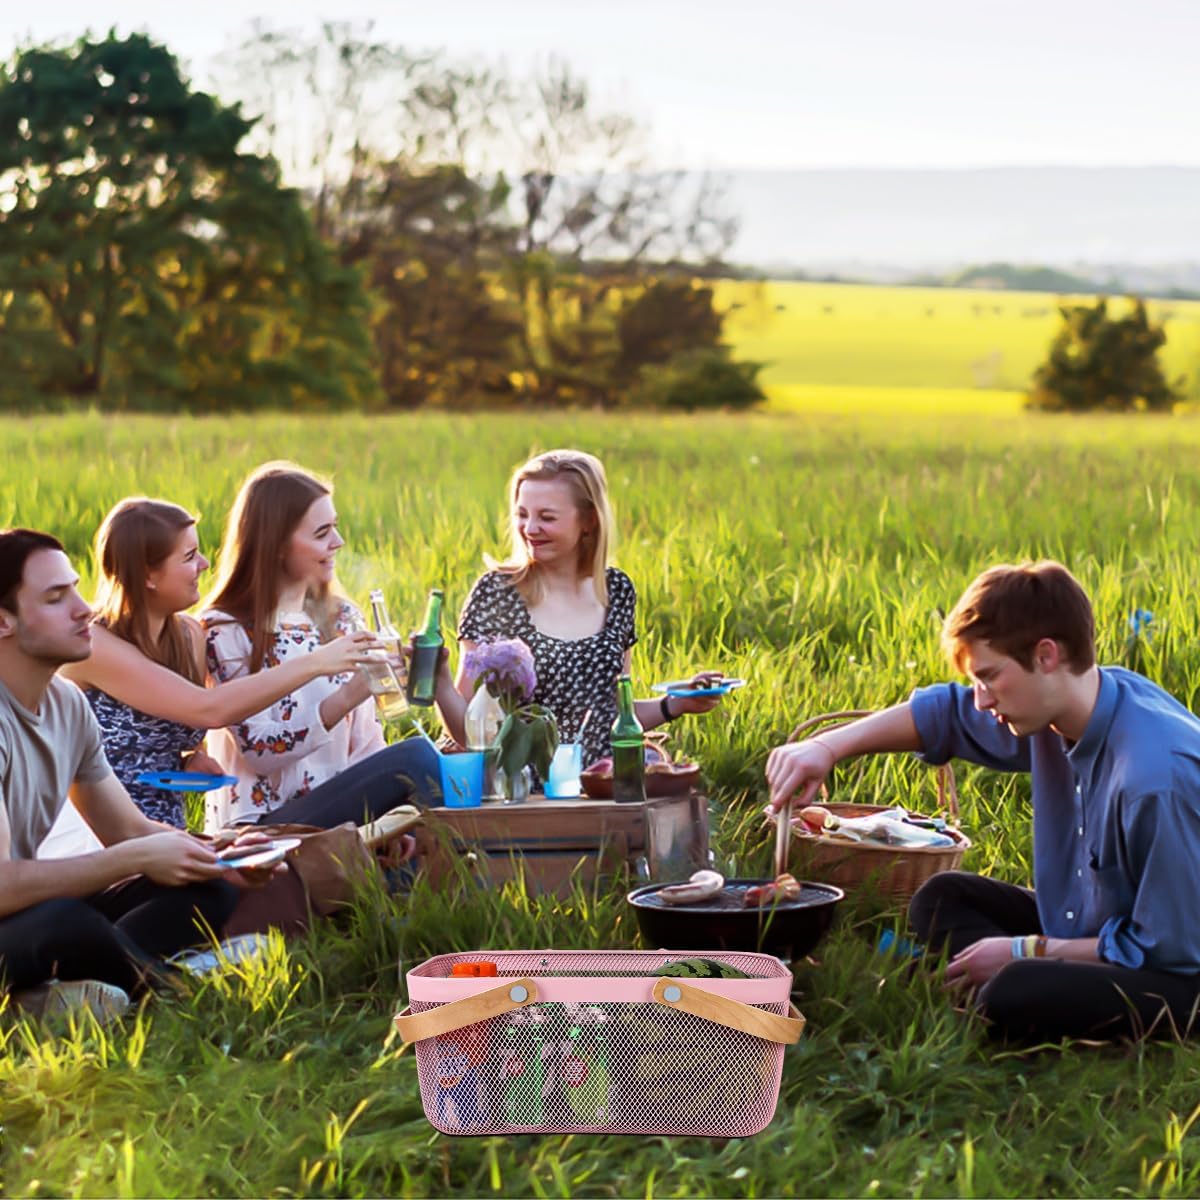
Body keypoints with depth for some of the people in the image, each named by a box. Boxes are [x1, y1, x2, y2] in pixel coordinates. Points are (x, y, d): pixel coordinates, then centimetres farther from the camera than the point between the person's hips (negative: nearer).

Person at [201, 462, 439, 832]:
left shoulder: (343, 618, 14)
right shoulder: (225, 630, -4)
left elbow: (365, 743, 13)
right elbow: (260, 750, -13)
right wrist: (347, 697, -23)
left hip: (342, 809, 5)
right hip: (262, 826, -5)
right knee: (416, 757, -25)